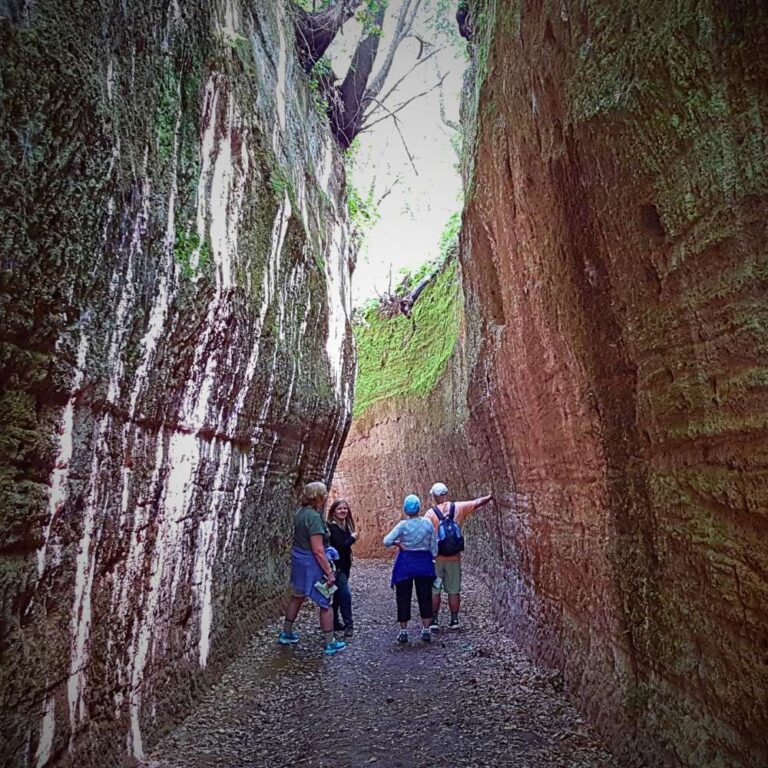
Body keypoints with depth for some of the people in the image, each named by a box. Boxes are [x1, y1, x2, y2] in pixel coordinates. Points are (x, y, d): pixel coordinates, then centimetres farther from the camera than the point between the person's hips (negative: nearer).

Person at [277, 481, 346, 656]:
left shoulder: (301, 512, 2)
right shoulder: (314, 517, -25)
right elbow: (318, 551, -24)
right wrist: (329, 572, -19)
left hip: (298, 560, 9)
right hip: (312, 564, -9)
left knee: (297, 597, 25)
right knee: (325, 603, 6)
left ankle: (286, 634, 39)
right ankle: (331, 644, 17)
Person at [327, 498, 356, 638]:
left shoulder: (346, 525, 7)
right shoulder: (332, 526, -17)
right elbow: (340, 545, -26)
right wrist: (353, 537, -11)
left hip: (344, 566, 8)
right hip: (336, 566, -8)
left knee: (338, 595, 16)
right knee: (346, 595, -8)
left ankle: (335, 622, 26)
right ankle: (348, 625, 2)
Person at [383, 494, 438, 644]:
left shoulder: (403, 525, -12)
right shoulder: (428, 523, -5)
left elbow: (386, 541, -19)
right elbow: (434, 546, 1)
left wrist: (398, 544, -2)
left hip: (405, 563, -2)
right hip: (424, 562, 2)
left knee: (403, 598, 9)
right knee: (425, 597, 12)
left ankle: (403, 632, 13)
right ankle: (426, 631, 16)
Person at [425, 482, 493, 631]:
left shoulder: (431, 512, -9)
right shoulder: (458, 508, -2)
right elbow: (478, 502, 5)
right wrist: (492, 496, 17)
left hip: (436, 558, -2)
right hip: (454, 557, 2)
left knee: (434, 591, 8)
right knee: (454, 591, 12)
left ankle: (434, 620, 11)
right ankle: (454, 620, 17)